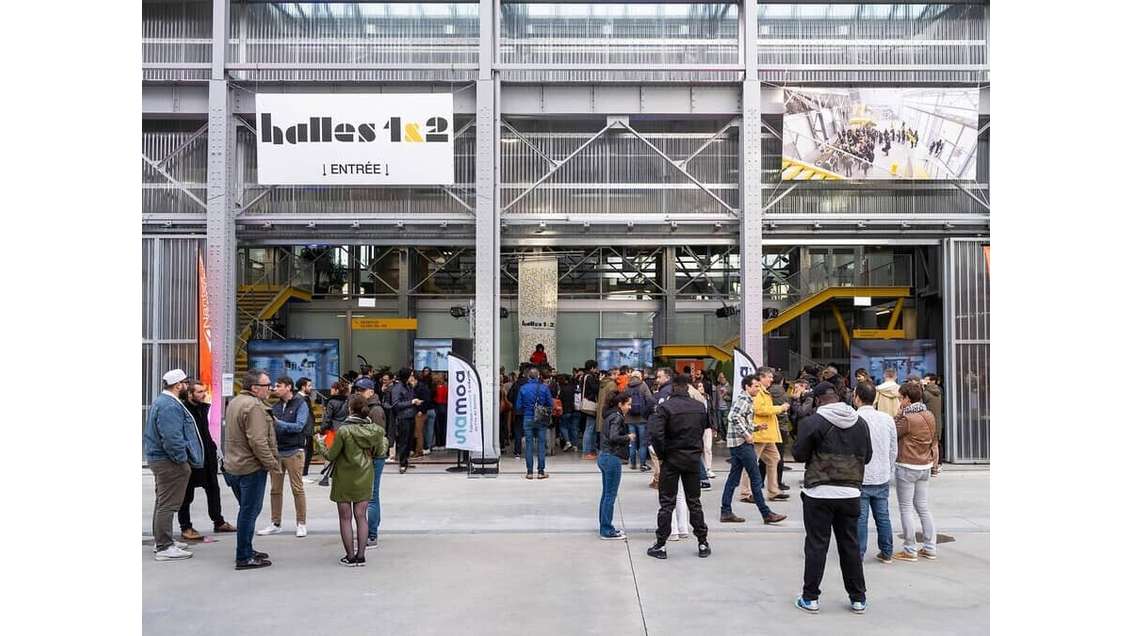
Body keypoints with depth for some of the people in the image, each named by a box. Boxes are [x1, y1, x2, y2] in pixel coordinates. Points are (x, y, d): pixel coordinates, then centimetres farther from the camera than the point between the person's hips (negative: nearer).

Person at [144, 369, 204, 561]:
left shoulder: (160, 401, 13)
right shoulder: (170, 406, -22)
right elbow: (171, 438, -29)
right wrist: (182, 458, -18)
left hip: (157, 457, 11)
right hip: (169, 461, -11)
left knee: (162, 502, 21)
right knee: (168, 504, -6)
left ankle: (161, 541, 32)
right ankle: (164, 547, -2)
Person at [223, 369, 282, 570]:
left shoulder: (234, 402, 13)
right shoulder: (253, 406, -20)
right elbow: (258, 442, -25)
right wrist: (273, 464, -16)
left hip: (234, 466, 10)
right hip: (251, 468, -10)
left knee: (247, 510, 20)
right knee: (249, 512, -2)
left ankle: (246, 550, 29)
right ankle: (244, 558, 3)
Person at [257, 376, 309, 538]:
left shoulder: (300, 405, -3)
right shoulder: (275, 406, 13)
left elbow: (299, 426, -15)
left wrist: (278, 423, -22)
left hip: (293, 452, -5)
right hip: (276, 451, 5)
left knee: (297, 489, -1)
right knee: (275, 489, 9)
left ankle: (301, 524, 7)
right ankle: (276, 524, 18)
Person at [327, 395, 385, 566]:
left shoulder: (344, 431, -18)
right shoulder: (375, 430, -6)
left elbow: (331, 455, -12)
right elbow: (379, 453, 6)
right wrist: (385, 442, 26)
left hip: (344, 480, -4)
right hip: (365, 478, 4)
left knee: (345, 518, 7)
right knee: (361, 516, 12)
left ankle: (350, 556, 9)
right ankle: (361, 555, 13)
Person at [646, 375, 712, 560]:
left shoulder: (665, 407, -13)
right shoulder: (700, 407, 2)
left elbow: (655, 433, -21)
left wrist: (661, 455, -9)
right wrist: (696, 450, 10)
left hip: (671, 460, -3)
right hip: (694, 460, 3)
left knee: (667, 503, 3)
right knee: (694, 502, 14)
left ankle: (661, 545, 6)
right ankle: (703, 543, 18)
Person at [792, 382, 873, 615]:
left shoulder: (812, 422, -11)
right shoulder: (860, 423, 4)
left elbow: (799, 454, -5)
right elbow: (867, 456, 11)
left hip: (819, 493, -4)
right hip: (850, 493, 4)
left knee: (816, 545, 3)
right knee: (850, 545, 13)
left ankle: (810, 597, 9)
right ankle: (858, 598, 19)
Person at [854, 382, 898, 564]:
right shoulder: (887, 419, 2)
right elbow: (894, 451, 9)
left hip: (860, 479, -5)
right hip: (882, 477, 5)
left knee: (859, 518, 2)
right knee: (883, 516, 14)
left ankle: (858, 555, 8)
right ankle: (887, 553, 23)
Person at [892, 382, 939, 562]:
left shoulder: (907, 419, -18)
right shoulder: (929, 416, 4)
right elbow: (932, 440, 12)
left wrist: (899, 413, -7)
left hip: (906, 467, -7)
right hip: (925, 466, 7)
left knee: (906, 509, 2)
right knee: (923, 508, 14)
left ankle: (910, 550, 7)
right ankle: (930, 548, 18)